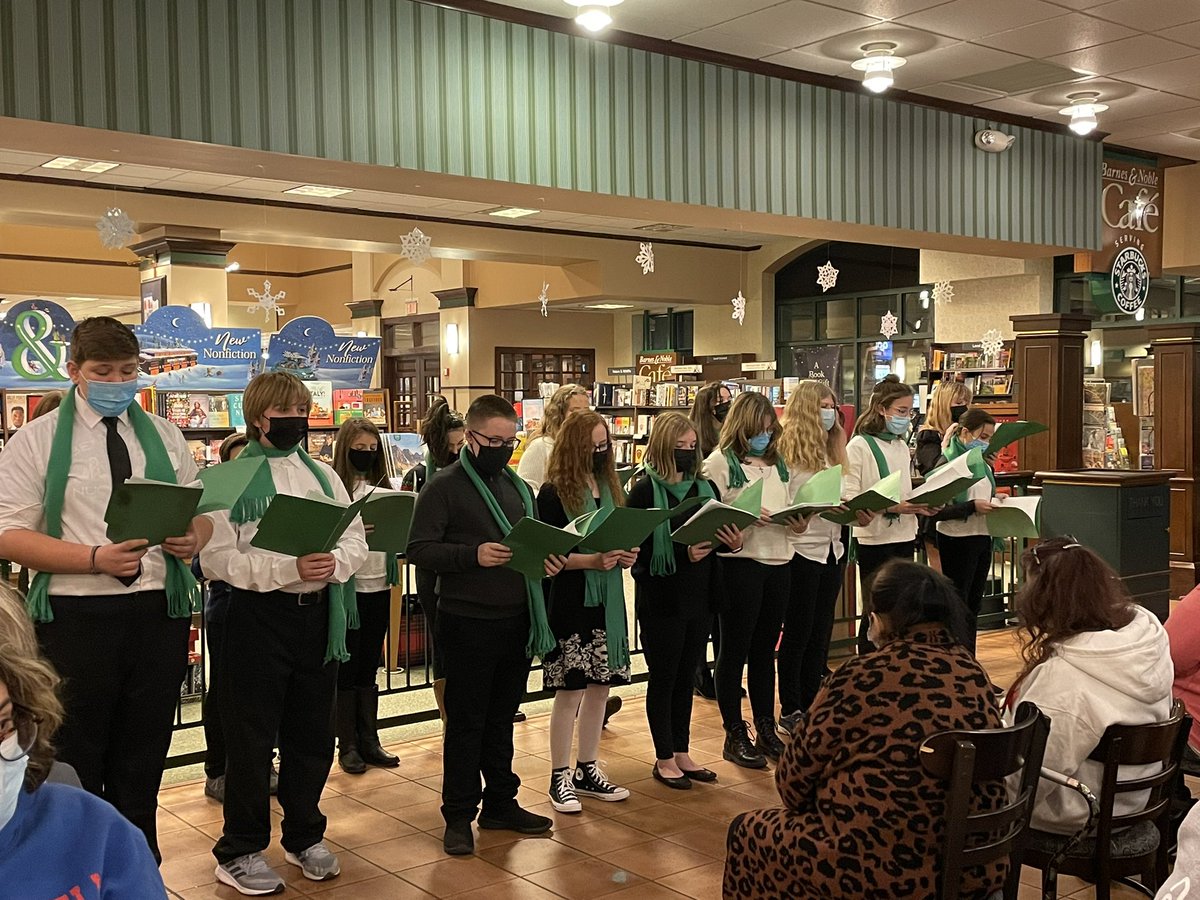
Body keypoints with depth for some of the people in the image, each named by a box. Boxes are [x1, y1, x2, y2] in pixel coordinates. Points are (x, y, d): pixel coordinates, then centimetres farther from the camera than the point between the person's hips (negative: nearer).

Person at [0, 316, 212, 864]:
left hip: (160, 612, 4)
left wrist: (193, 538, -11)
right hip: (76, 615, -3)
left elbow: (201, 512, 13)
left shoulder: (164, 436, 11)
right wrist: (96, 559, -20)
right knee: (75, 765, 8)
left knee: (144, 757, 15)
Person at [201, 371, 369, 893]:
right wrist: (288, 568, -23)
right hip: (258, 616, -5)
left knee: (313, 735, 14)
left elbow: (356, 540, 9)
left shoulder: (322, 474, 11)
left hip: (318, 615, 5)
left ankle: (304, 837, 31)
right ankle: (239, 852, 18)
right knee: (252, 738, 4)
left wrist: (334, 562, -14)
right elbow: (217, 558, -13)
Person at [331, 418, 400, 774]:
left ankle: (369, 741, 22)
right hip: (347, 587, -5)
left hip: (379, 586, 5)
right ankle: (347, 746, 13)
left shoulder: (383, 486, 11)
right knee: (346, 668, 4)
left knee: (369, 667, 13)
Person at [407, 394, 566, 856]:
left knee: (502, 716, 16)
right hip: (467, 622, -6)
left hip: (516, 619, 6)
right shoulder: (444, 486, -7)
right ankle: (458, 815, 15)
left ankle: (501, 802, 28)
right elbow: (419, 549, -14)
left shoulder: (518, 487, 12)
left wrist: (548, 558, -3)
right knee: (466, 721, 3)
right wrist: (473, 555, -25)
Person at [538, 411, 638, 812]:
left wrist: (626, 554, -4)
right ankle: (560, 777, 11)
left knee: (600, 686, 11)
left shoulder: (609, 487, 11)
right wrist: (593, 560, -22)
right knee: (570, 689, -1)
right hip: (570, 602, -6)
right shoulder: (554, 493, -8)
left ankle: (587, 770, 24)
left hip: (607, 600, 6)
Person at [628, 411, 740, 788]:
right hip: (661, 599, -5)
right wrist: (682, 554, -26)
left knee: (686, 676, 15)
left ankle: (682, 753, 27)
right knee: (663, 678, 7)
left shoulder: (705, 488, 8)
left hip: (699, 597, 6)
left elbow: (718, 538, 12)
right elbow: (637, 549, -16)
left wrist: (733, 542, -9)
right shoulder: (644, 491, -11)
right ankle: (664, 759, 19)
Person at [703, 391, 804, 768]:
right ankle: (735, 736, 12)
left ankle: (766, 730, 24)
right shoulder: (720, 462, -5)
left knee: (765, 649, 14)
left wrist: (796, 524, -3)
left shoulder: (776, 463, 14)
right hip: (740, 563, -6)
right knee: (735, 649, 4)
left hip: (778, 561, 6)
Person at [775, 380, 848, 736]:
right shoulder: (787, 449, -12)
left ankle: (811, 705, 24)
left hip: (831, 548, 7)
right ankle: (790, 710, 15)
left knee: (820, 631, 13)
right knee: (797, 632, 3)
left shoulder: (831, 448, 12)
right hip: (802, 549, -7)